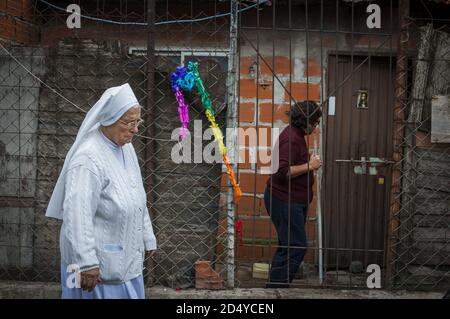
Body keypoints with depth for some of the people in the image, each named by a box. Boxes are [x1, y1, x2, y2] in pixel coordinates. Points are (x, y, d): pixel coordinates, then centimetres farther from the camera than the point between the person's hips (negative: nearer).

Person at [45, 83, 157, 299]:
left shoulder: (126, 148, 7)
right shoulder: (88, 158, -22)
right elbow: (77, 213, -28)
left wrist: (147, 237, 20)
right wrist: (86, 262, -30)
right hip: (100, 265, -8)